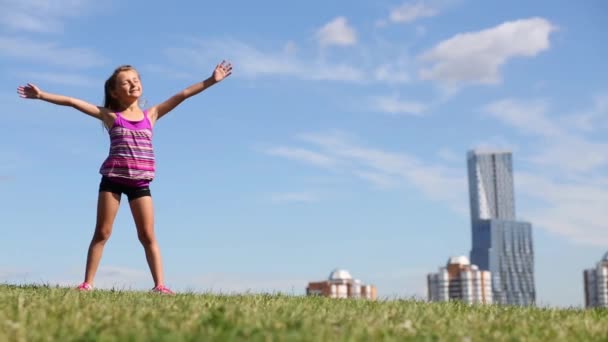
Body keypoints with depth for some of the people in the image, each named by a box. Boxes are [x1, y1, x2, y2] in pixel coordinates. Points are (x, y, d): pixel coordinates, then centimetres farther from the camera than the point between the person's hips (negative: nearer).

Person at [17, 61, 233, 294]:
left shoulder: (151, 115, 7)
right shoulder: (111, 117, 3)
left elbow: (182, 95, 3)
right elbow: (72, 102, 2)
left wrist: (210, 81, 1)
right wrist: (42, 95, -1)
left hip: (140, 182, 1)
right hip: (112, 179, -1)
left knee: (147, 235, 0)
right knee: (102, 232, 3)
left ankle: (160, 285, -1)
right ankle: (87, 283, 8)